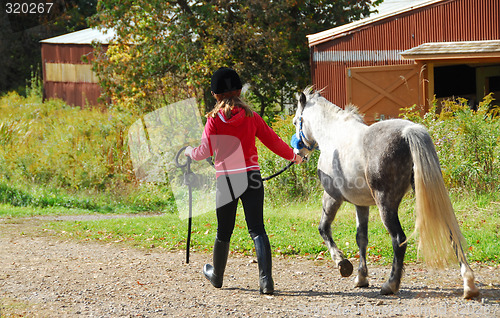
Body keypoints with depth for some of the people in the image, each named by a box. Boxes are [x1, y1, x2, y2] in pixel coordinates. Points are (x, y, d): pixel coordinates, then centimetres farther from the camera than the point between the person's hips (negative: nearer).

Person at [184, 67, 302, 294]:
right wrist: (292, 156, 24)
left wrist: (189, 152, 17)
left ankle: (217, 276, 33)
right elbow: (272, 140, 8)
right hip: (251, 177, 1)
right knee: (257, 229, -2)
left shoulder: (214, 120, -4)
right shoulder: (251, 117, 3)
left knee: (224, 231, 14)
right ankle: (266, 279, -16)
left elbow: (205, 152, -5)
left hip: (226, 180, -1)